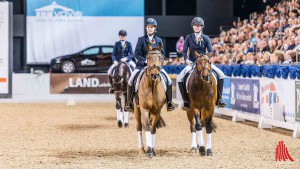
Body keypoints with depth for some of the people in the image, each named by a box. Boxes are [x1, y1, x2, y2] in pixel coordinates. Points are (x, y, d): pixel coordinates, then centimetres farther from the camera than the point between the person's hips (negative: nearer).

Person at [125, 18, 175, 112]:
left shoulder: (159, 40, 9)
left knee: (168, 80, -13)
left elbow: (162, 54, 9)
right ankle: (129, 102, -5)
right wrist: (145, 60, -17)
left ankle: (169, 103, -1)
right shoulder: (141, 40, 2)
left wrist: (159, 61, -11)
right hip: (142, 65, -1)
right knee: (131, 80, -19)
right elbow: (136, 54, -3)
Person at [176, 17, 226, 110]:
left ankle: (219, 99, -7)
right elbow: (184, 51, -2)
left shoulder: (205, 38, 4)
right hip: (192, 63, -1)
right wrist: (186, 60, -19)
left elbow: (210, 51, -3)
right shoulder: (189, 38, 2)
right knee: (179, 78, -22)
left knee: (221, 75, -15)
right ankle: (185, 101, -9)